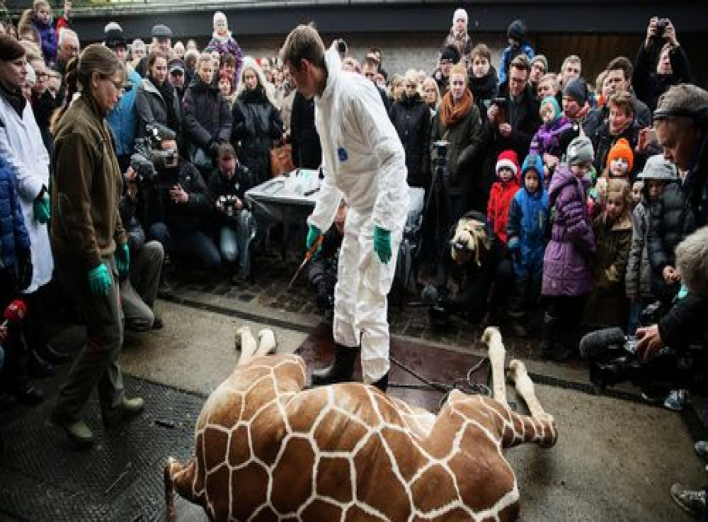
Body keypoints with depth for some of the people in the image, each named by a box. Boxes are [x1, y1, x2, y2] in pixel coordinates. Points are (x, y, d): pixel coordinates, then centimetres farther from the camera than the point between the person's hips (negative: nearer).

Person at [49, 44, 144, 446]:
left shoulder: (95, 121, 12)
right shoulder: (77, 129, -19)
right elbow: (74, 204, -22)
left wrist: (119, 238, 17)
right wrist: (94, 262, -20)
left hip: (101, 243, 10)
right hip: (84, 250, -10)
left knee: (108, 328, 16)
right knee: (109, 335, 0)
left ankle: (114, 403, 30)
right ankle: (67, 410, 18)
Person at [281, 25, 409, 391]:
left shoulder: (354, 90, -19)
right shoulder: (321, 104, 10)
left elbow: (393, 155, -25)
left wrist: (383, 223, -28)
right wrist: (318, 220, 20)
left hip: (384, 209, -9)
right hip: (358, 208, 10)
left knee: (370, 303, -4)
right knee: (346, 291, 19)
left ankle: (376, 385, 13)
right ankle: (343, 365, 38)